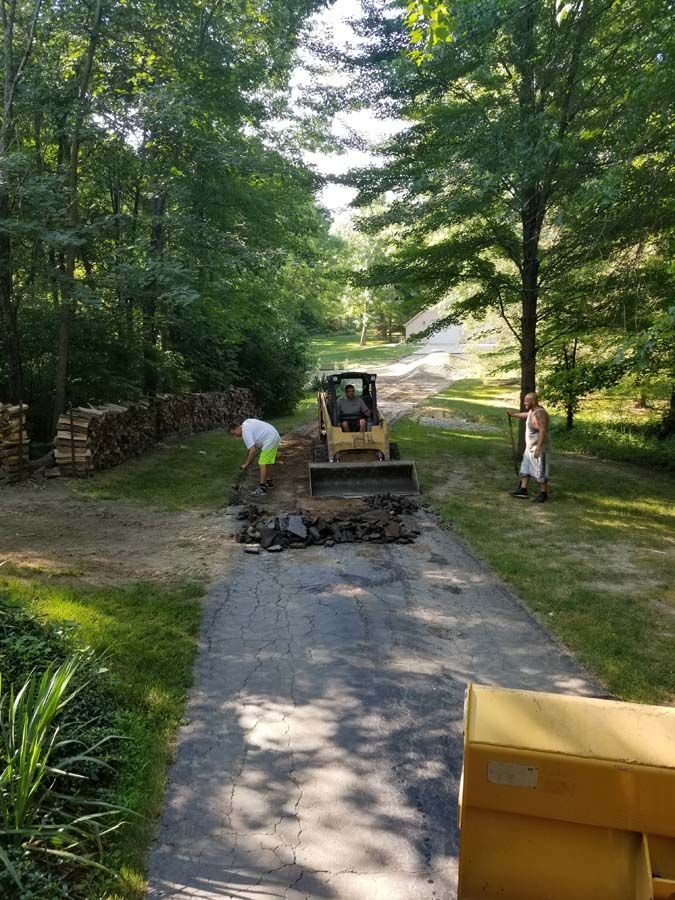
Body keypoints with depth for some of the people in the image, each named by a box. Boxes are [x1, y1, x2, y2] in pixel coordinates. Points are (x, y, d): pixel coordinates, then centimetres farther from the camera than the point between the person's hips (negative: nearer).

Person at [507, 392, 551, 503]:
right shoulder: (533, 410, 6)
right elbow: (526, 415, 30)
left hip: (539, 448, -10)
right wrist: (513, 415, 37)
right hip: (530, 447, 10)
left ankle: (543, 494, 8)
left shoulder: (540, 413, -23)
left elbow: (543, 431, -27)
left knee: (540, 472, -2)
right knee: (525, 468, 12)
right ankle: (523, 490, 17)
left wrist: (538, 448, -28)